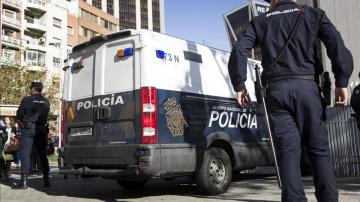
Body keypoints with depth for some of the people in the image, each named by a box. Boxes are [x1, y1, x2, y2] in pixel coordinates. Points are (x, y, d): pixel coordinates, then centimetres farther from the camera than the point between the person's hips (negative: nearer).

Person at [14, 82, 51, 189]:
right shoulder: (46, 102, 8)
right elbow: (46, 115, 10)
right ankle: (46, 180, 17)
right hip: (42, 130, 4)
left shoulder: (27, 100, -6)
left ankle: (23, 181, -6)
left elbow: (19, 115, -3)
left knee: (25, 153, -1)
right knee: (43, 154, 12)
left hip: (28, 129, -4)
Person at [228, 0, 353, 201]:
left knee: (288, 153, -1)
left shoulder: (261, 21, 16)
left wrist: (239, 86, 6)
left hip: (277, 90, 0)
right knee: (319, 149, 5)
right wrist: (342, 82, -1)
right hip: (306, 86, 0)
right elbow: (336, 44, -2)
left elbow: (238, 51, 2)